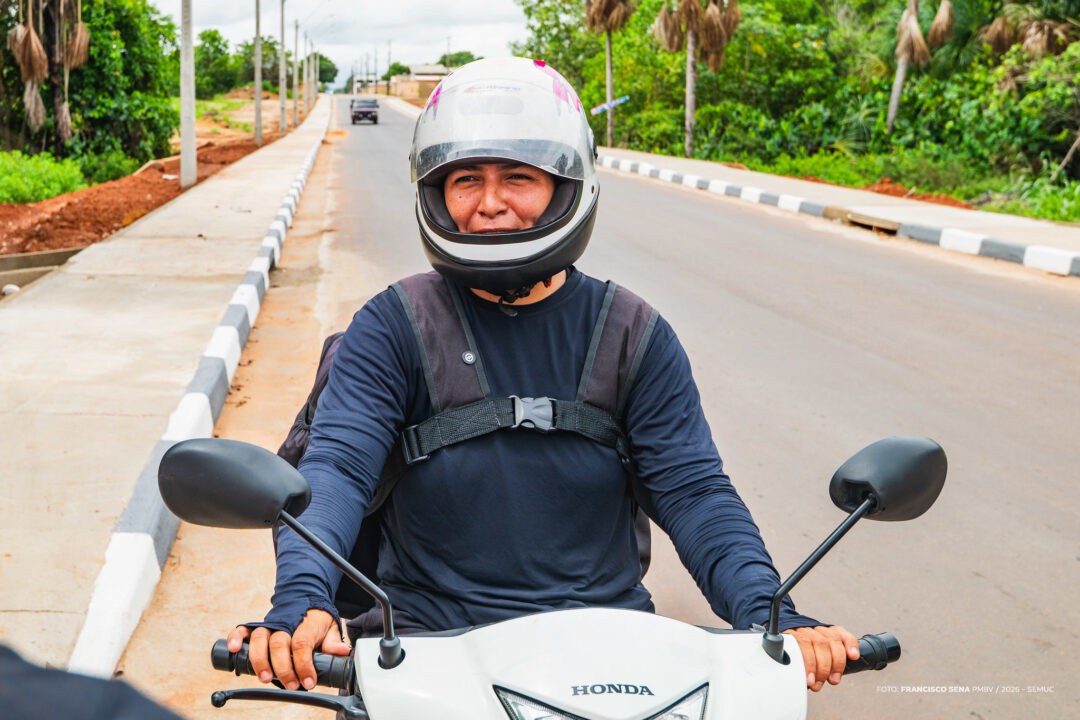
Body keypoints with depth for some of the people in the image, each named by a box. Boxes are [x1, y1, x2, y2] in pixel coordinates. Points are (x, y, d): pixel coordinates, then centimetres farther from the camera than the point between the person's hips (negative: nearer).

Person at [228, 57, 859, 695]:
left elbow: (694, 490, -2)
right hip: (429, 634, -1)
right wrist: (301, 600, -31)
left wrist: (769, 614, -19)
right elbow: (337, 465, -12)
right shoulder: (392, 329, 0)